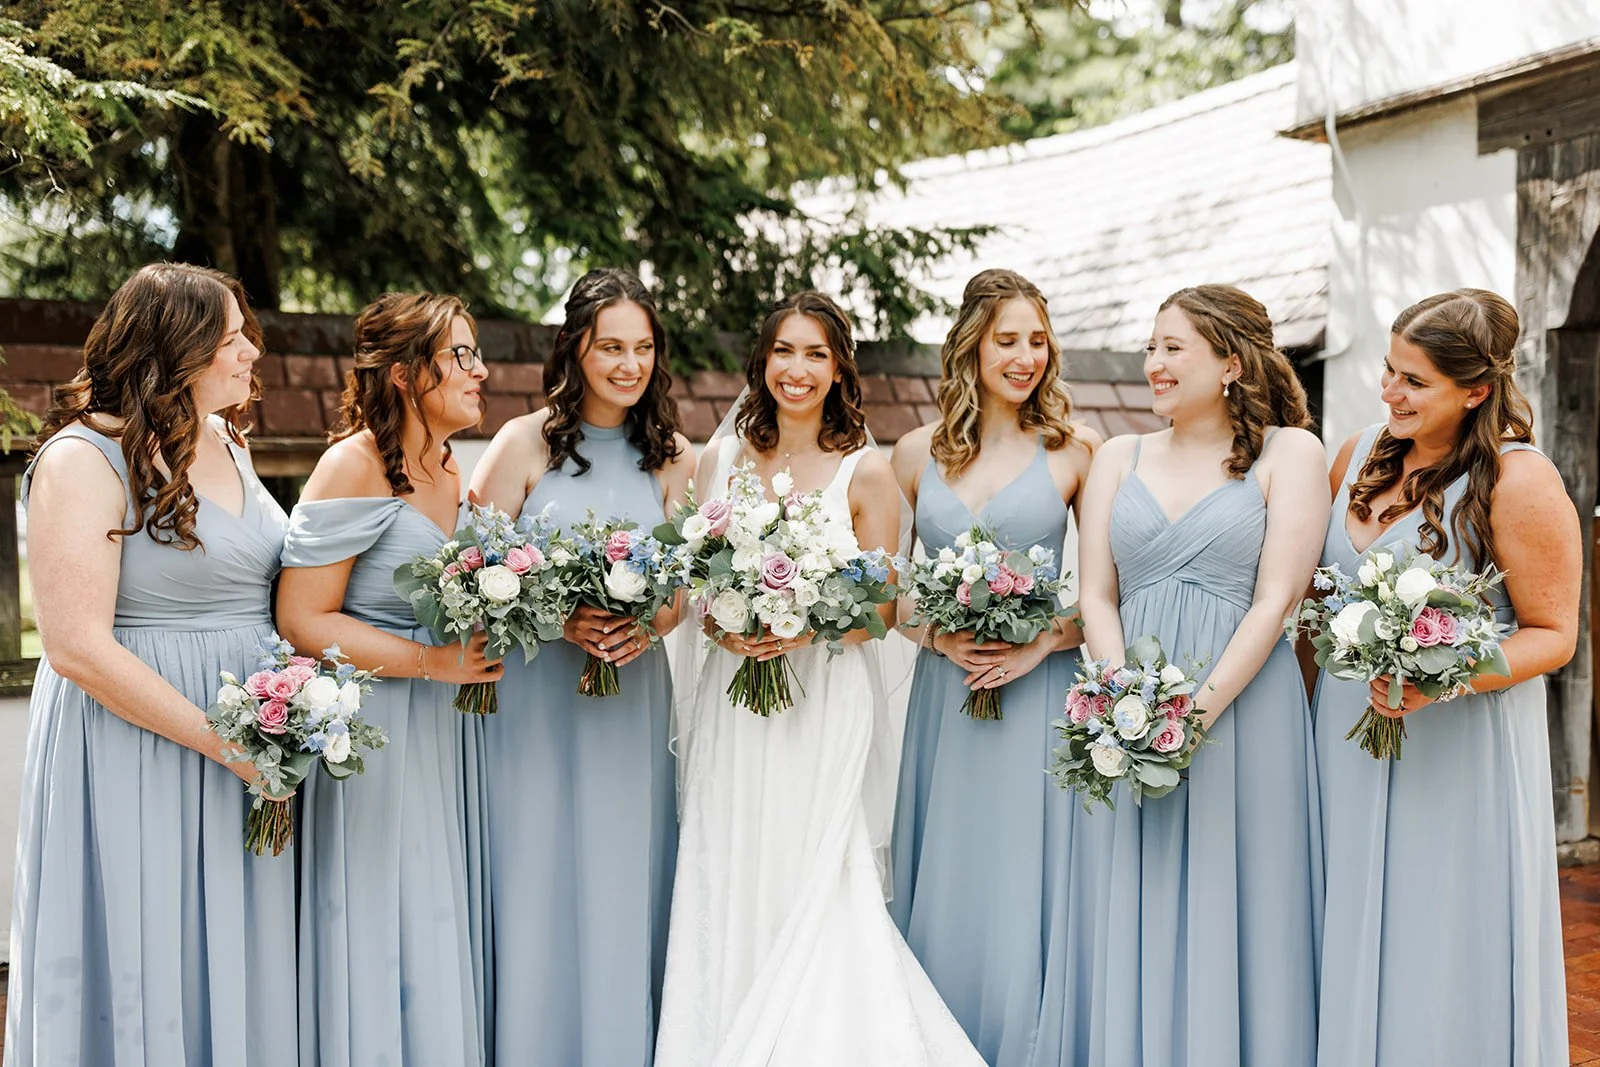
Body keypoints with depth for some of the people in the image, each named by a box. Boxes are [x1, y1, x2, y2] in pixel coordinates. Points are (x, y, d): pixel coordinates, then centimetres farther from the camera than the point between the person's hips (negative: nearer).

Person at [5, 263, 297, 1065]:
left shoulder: (225, 442, 10)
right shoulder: (83, 458, -13)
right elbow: (78, 647, -18)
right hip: (137, 747, -7)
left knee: (236, 961, 14)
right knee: (150, 973, 5)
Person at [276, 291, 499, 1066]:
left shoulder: (450, 471, 11)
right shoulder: (356, 464, -13)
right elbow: (302, 621, -17)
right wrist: (432, 661, -19)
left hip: (445, 730, 8)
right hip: (372, 733, -7)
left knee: (443, 935, 14)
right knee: (378, 937, 3)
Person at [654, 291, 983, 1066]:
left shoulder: (866, 473, -1)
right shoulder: (720, 460, 8)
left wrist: (805, 629, -17)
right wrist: (722, 625, -9)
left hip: (825, 702, -3)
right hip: (732, 697, 3)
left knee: (812, 892, -2)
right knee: (729, 887, 5)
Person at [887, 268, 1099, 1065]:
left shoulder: (1074, 449, -1)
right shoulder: (917, 453, 6)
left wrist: (1048, 640, -13)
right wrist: (936, 636, -5)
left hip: (1040, 695, -2)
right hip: (945, 693, 3)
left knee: (1023, 890, 2)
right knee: (946, 888, 10)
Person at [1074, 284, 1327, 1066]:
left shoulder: (1290, 453, 2)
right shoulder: (1120, 457, 13)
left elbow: (1274, 601, -6)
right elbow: (1095, 596, 6)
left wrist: (1199, 709, -15)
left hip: (1243, 714, -3)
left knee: (1233, 925, 4)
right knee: (1137, 932, 8)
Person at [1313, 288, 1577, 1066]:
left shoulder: (1519, 482, -13)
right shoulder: (1359, 456, 4)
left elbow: (1552, 635, -9)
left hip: (1457, 753, -5)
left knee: (1439, 964, 6)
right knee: (1348, 943, 14)